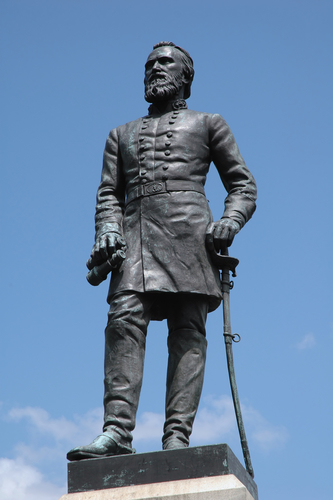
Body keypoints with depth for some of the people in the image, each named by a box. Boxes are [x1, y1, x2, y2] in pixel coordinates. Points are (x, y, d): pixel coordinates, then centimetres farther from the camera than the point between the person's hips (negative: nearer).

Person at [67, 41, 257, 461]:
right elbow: (108, 192, 21)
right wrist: (107, 229, -1)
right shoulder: (122, 134, 31)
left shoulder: (208, 124, 22)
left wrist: (230, 222, -5)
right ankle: (117, 432, -29)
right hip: (135, 235, 2)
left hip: (188, 231, -2)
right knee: (125, 318, -19)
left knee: (188, 331, -13)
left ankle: (177, 437, -21)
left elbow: (242, 184, 16)